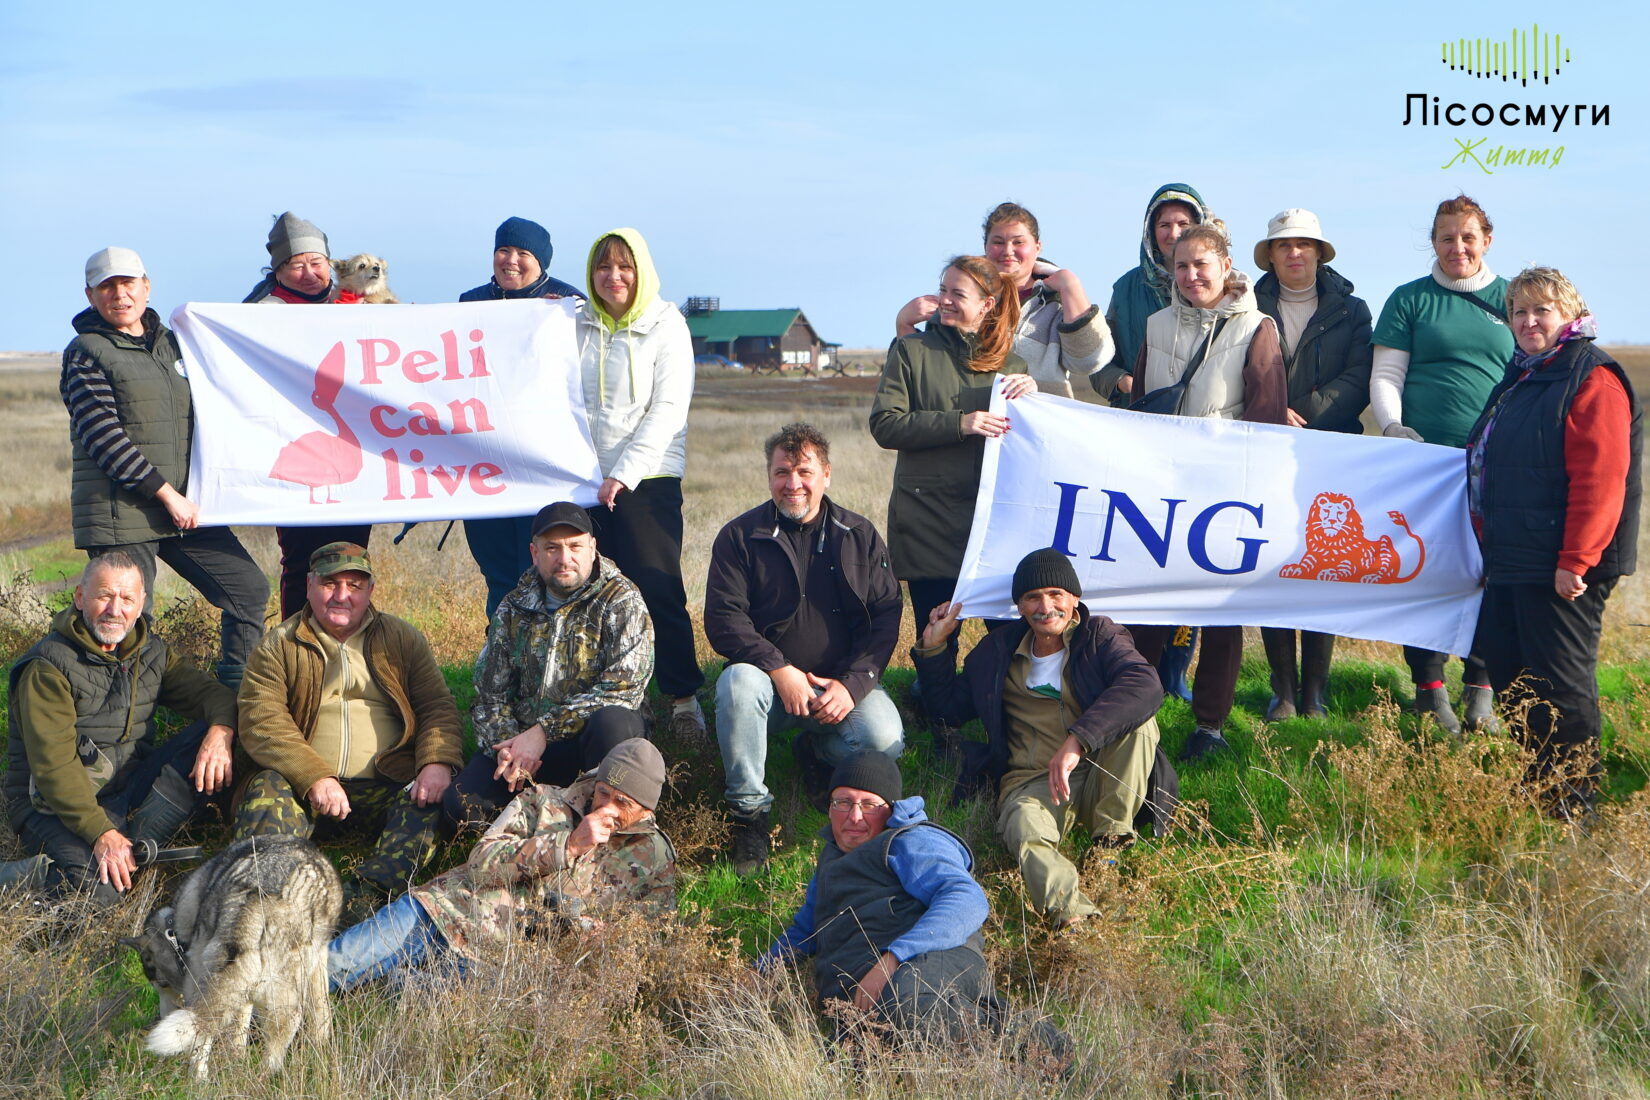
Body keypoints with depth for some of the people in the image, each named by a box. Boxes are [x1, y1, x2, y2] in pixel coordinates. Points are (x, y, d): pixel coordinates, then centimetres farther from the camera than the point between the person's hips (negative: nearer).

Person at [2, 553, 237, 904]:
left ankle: (132, 847, -23)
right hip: (56, 805, -6)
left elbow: (213, 693, 5)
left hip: (130, 789, 7)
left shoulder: (150, 652, 9)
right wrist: (101, 832, -31)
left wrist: (221, 731, -21)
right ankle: (30, 874, -2)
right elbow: (53, 765, -21)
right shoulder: (48, 667, -13)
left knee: (208, 737, -15)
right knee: (101, 887, -33)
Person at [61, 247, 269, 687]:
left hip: (185, 505, 7)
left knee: (249, 588, 7)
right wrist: (166, 493, -17)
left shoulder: (170, 343, 15)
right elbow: (102, 436, -14)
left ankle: (236, 696, 21)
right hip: (120, 511, -7)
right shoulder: (87, 353, -5)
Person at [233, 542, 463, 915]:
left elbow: (438, 707, 8)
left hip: (388, 782, 1)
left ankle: (365, 894, -44)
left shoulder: (402, 638, 15)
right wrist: (314, 778, -22)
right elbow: (261, 721, -5)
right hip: (306, 783, 0)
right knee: (266, 793, -30)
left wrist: (437, 762, -15)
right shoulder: (278, 646, 9)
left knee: (433, 799, -28)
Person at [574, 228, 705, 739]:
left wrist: (623, 472, -12)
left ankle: (684, 698, 6)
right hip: (585, 480, 3)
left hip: (647, 480, -3)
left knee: (658, 591, -6)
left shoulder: (666, 325, 0)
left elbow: (668, 409, -7)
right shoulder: (576, 324, 9)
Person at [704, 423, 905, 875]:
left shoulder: (859, 535, 6)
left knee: (885, 742, -27)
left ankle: (820, 753, 11)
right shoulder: (740, 537, 0)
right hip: (771, 681, -1)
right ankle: (749, 811, -19)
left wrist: (853, 684, -14)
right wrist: (780, 671, -20)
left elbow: (886, 616, 1)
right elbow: (723, 619, -8)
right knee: (737, 682, -35)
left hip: (842, 682, 1)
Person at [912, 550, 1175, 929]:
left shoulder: (1099, 636, 3)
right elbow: (954, 708, 26)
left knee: (1138, 717, -28)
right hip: (1030, 781, 0)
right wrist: (933, 648, 13)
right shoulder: (998, 650, 14)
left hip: (1100, 778, 0)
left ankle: (1111, 840, -21)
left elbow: (1146, 684, -19)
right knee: (1026, 829, -35)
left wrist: (1078, 740, -32)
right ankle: (1073, 917, -60)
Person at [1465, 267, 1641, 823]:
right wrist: (1491, 547, 25)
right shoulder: (1519, 378, 18)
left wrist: (1575, 560, -23)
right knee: (1507, 673, 14)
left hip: (1561, 570, -10)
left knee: (1560, 686, -3)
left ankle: (1572, 807, 7)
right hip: (1510, 564, 10)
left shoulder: (1592, 379, -12)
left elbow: (1600, 479, -20)